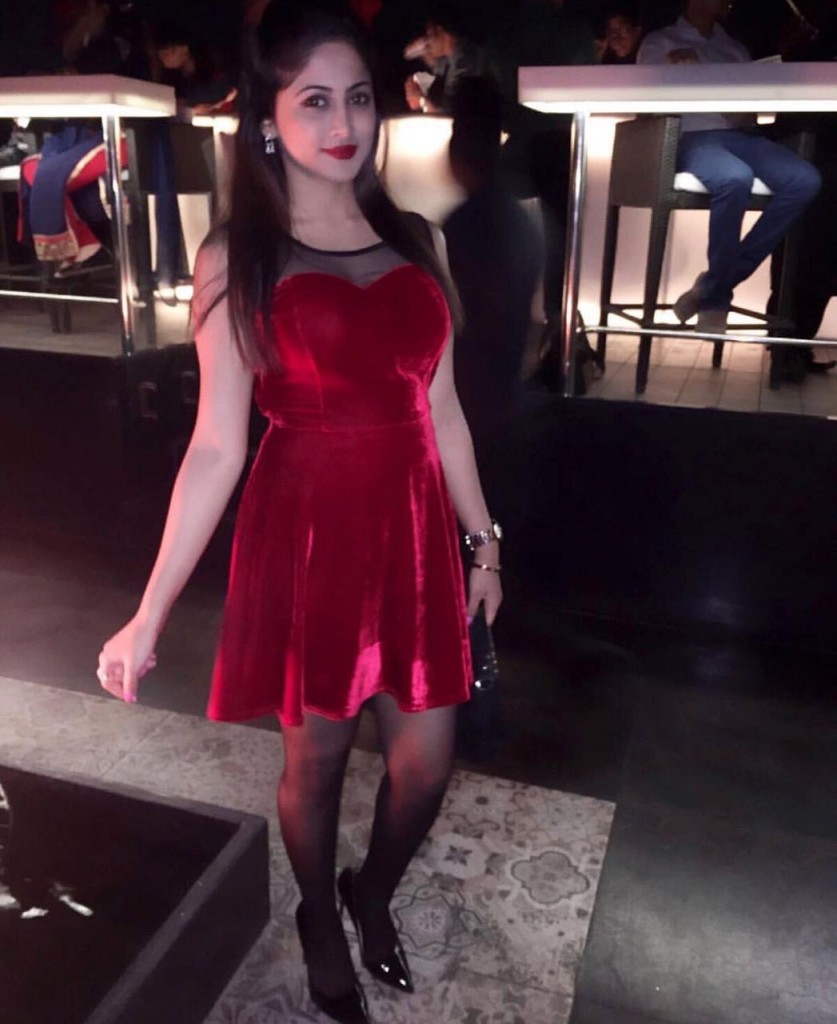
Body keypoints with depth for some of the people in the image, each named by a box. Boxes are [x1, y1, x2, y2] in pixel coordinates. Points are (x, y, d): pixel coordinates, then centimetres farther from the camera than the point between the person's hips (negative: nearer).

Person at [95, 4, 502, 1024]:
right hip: (305, 533, -3)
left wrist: (482, 538, 15)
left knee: (425, 762, 11)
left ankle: (373, 895, 45)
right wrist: (149, 614, -10)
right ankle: (321, 922, 46)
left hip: (411, 527, 4)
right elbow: (216, 447, -7)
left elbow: (441, 409, 10)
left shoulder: (413, 239, 6)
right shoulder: (237, 259, -5)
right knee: (315, 756, 15)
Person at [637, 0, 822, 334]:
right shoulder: (659, 43, 17)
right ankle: (717, 299, -22)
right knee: (735, 178, -40)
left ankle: (713, 286, -22)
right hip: (691, 138, -5)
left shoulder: (736, 49, 29)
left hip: (742, 135, 5)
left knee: (805, 180, -26)